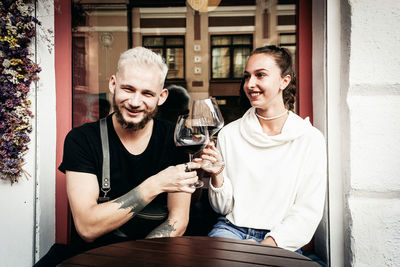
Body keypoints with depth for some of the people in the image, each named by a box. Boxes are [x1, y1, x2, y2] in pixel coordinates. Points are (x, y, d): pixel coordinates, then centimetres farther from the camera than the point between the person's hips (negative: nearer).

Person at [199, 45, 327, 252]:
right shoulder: (229, 133, 2)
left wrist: (269, 244, -16)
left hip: (279, 242, -1)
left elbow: (308, 212, -4)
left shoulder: (310, 139, -3)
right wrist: (217, 175, -14)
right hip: (232, 228, 1)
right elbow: (222, 207, 5)